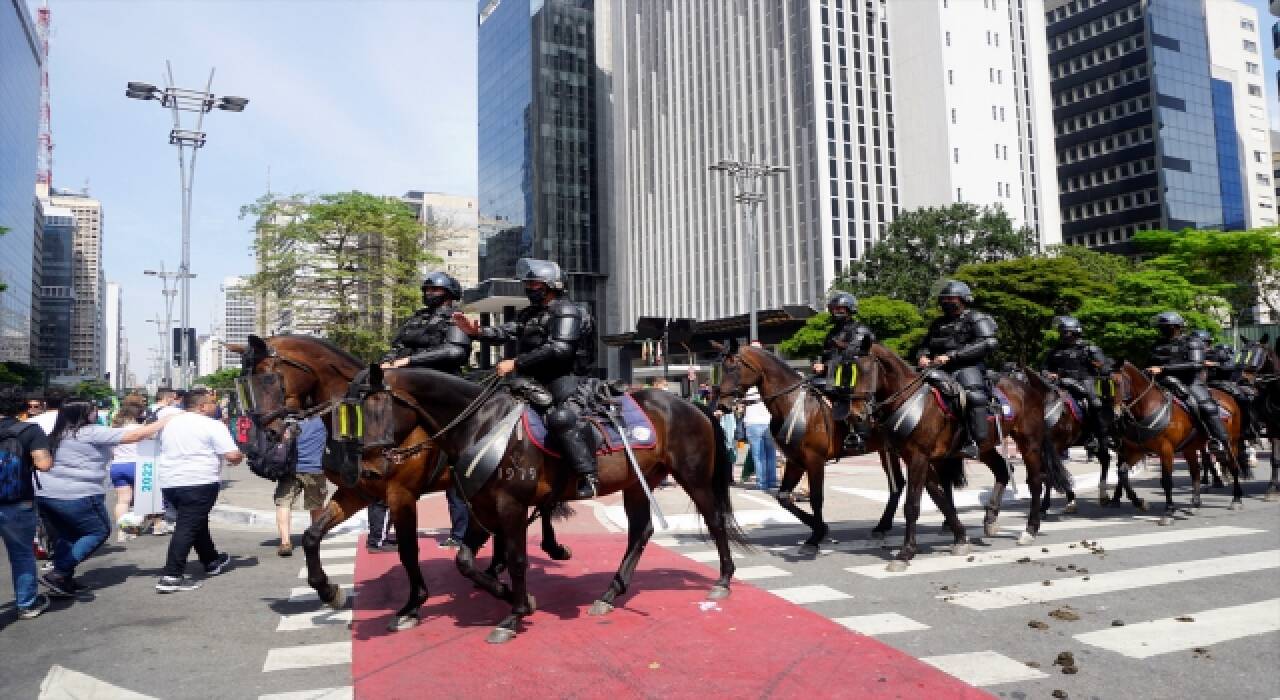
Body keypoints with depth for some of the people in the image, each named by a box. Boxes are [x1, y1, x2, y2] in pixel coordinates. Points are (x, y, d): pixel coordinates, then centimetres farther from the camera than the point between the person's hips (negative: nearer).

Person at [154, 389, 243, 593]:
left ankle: (211, 561, 36)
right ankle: (171, 577, -12)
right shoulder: (213, 425, -9)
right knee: (188, 527, -7)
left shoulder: (170, 423, 15)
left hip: (169, 482, 8)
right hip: (200, 482, -8)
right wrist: (240, 455, 7)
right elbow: (233, 456, -14)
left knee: (197, 521, 22)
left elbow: (163, 450, 27)